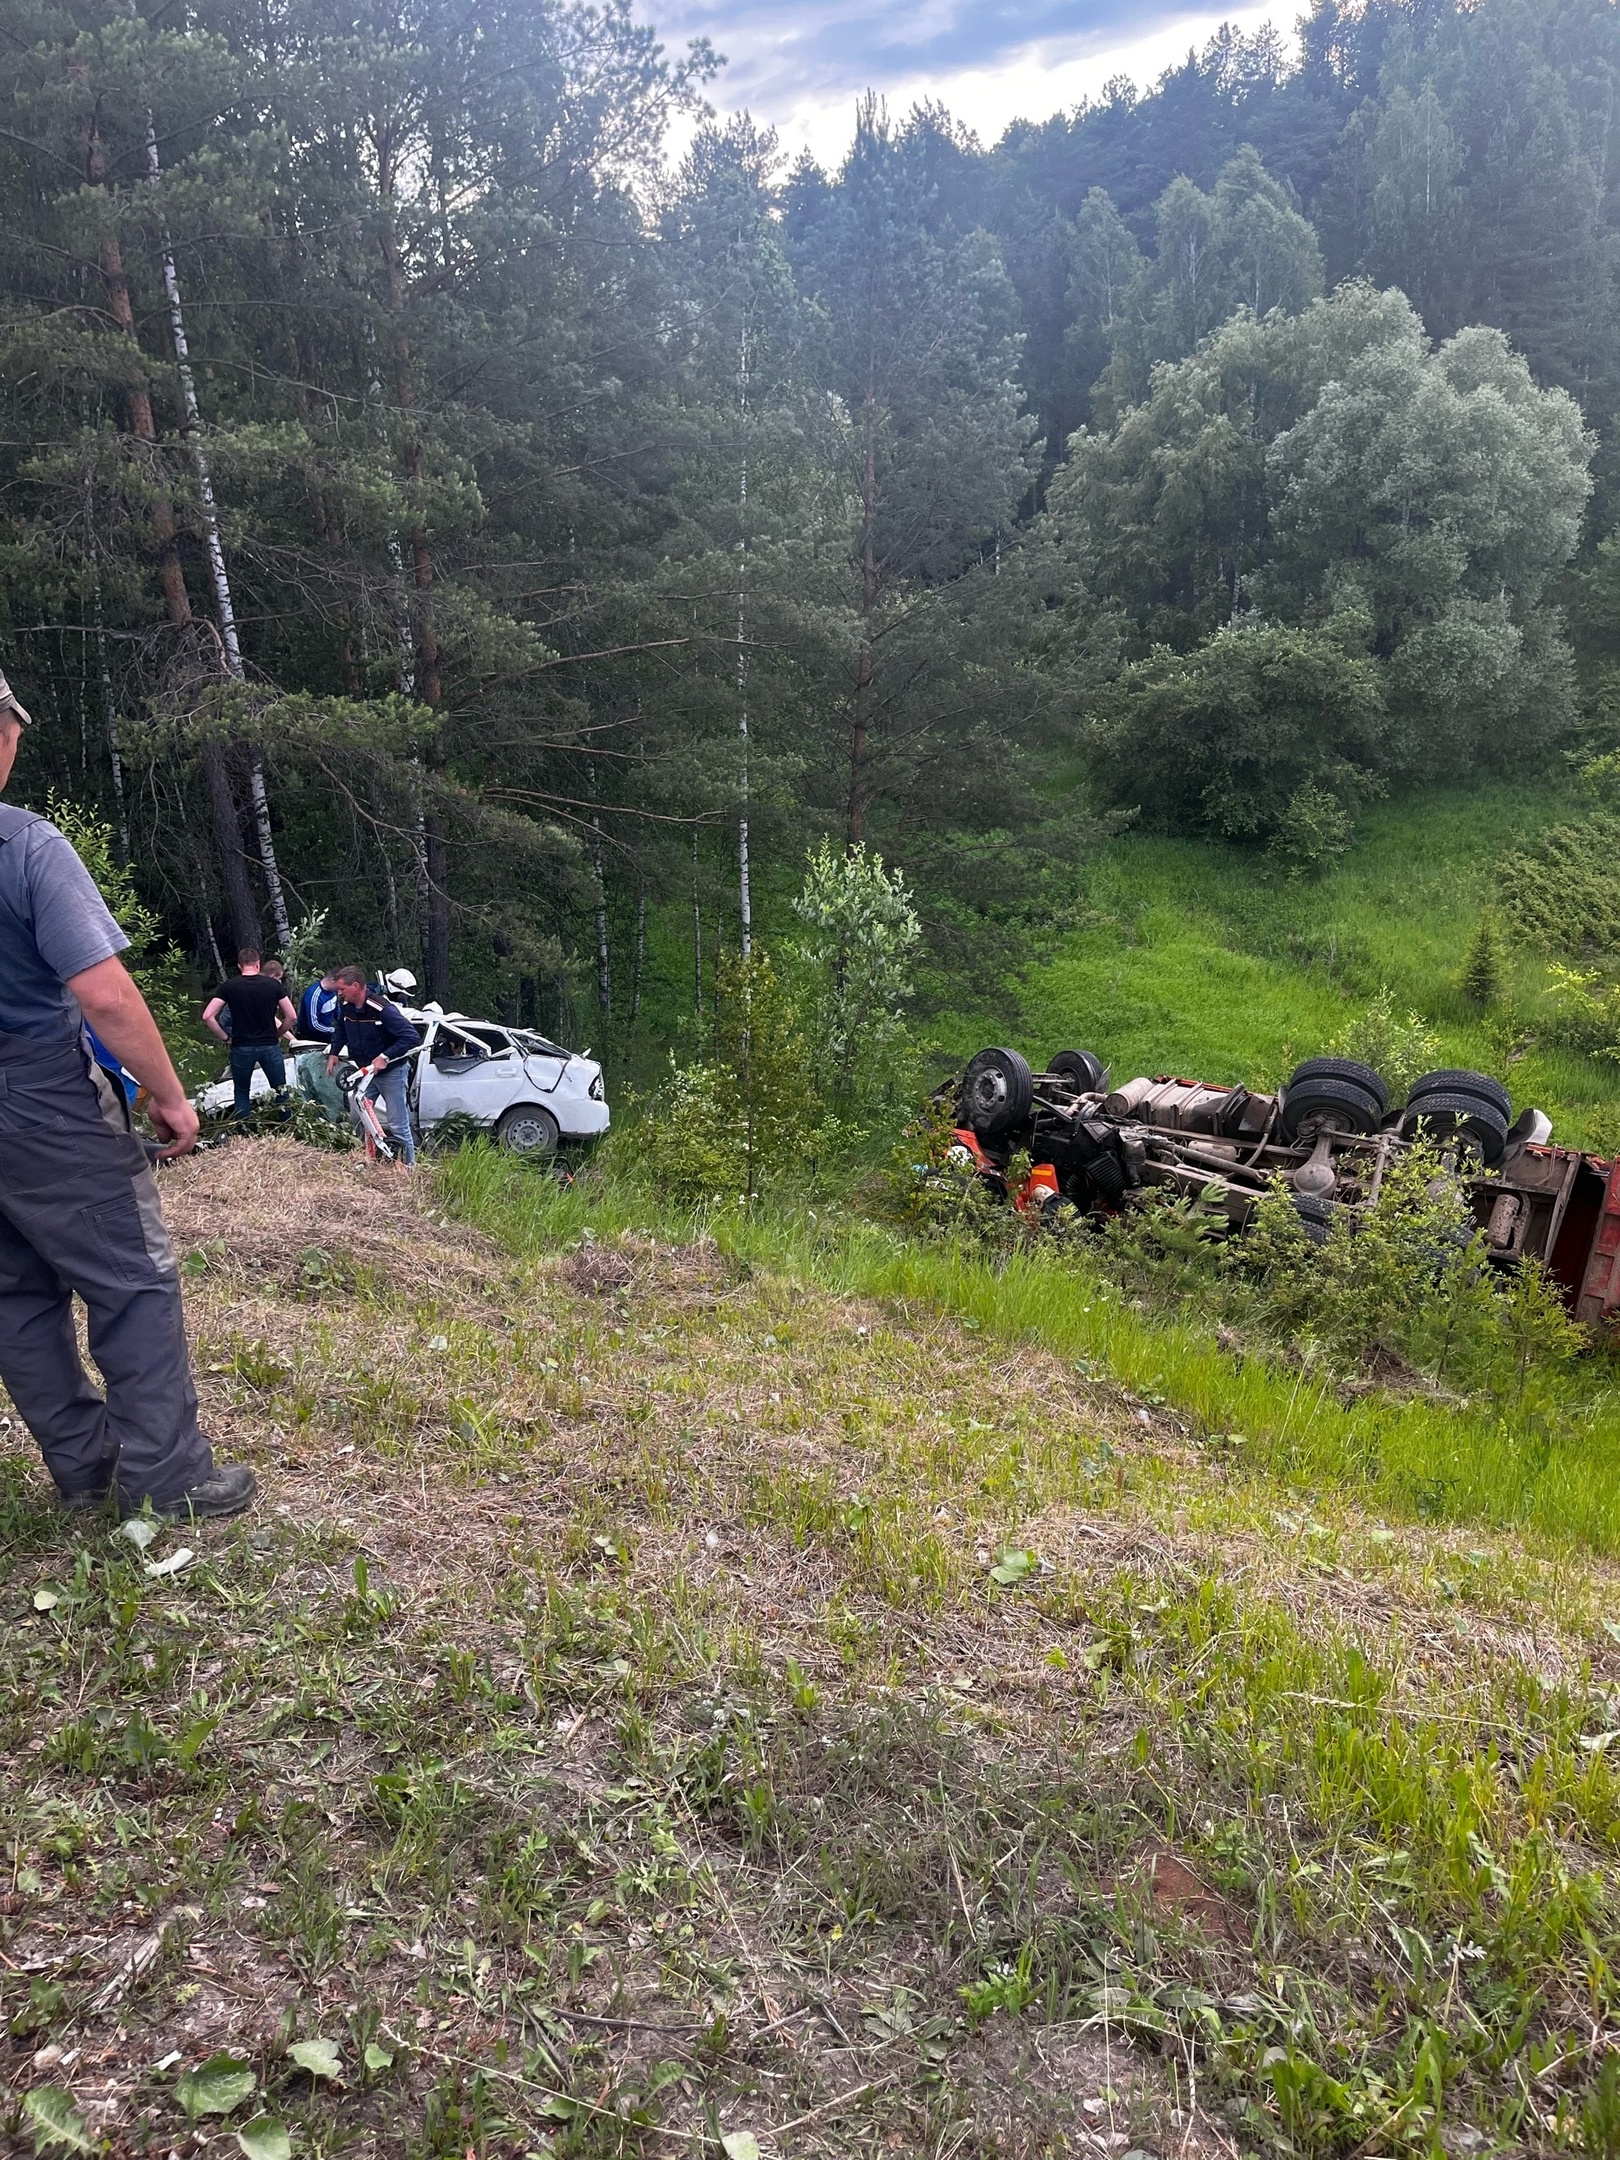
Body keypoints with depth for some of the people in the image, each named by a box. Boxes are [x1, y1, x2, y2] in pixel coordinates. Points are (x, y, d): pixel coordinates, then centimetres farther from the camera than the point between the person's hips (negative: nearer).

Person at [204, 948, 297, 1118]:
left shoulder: (229, 986, -3)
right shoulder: (273, 984, -1)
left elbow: (207, 1016, -8)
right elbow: (292, 1017, -1)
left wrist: (225, 1038, 2)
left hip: (241, 1047, 0)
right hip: (269, 1046, 0)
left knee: (242, 1093, 15)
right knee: (281, 1091, 12)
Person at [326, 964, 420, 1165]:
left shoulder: (383, 1009, -25)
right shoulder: (345, 1007, -2)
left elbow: (410, 1036, -26)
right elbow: (340, 1030, 20)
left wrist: (385, 1057, -29)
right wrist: (333, 1053, 7)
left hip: (391, 1072, -7)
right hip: (364, 1071, 7)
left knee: (397, 1126, -6)